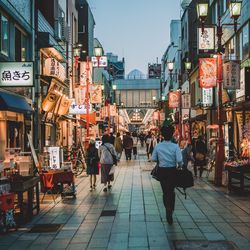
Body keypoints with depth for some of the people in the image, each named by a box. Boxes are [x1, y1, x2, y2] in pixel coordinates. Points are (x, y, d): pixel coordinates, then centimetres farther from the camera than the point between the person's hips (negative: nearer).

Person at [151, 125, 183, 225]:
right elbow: (179, 160, -18)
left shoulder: (158, 146, -6)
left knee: (165, 192, 10)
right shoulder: (175, 146, -12)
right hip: (172, 171, -1)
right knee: (171, 191, 17)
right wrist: (180, 165, 3)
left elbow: (153, 158, -4)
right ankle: (171, 210, 22)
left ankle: (168, 211, 1)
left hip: (162, 171, 1)